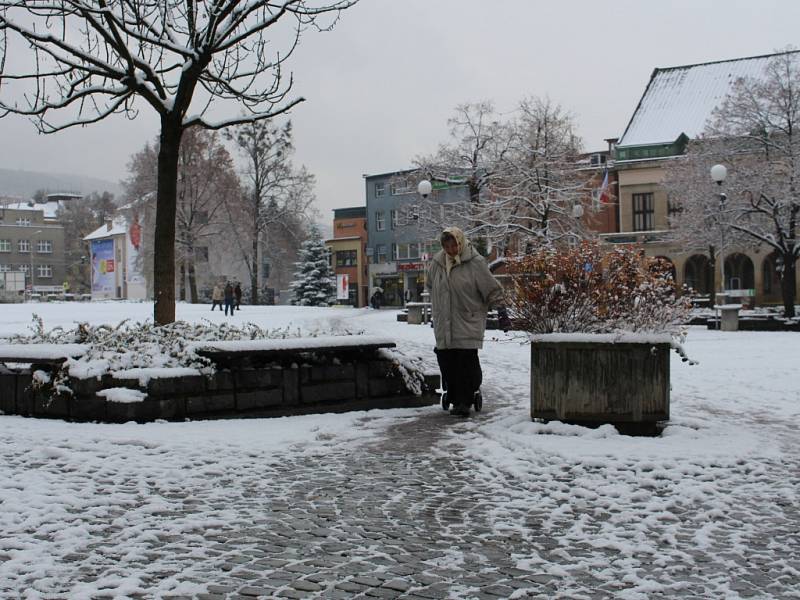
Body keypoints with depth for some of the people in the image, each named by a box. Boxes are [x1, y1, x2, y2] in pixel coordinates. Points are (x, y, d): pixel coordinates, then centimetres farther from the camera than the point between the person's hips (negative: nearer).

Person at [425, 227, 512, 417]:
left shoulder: (475, 262, -7)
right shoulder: (437, 262, 6)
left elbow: (492, 289, -2)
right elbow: (430, 284, 27)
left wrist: (502, 312, -4)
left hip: (468, 323, -5)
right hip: (444, 324, 5)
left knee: (466, 362, -9)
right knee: (446, 361, 4)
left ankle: (464, 402, -3)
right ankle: (455, 398, 15)